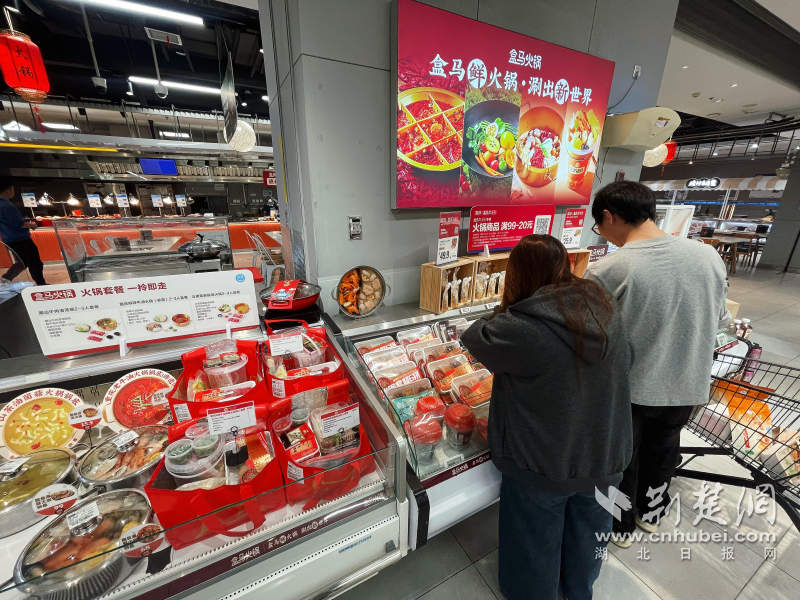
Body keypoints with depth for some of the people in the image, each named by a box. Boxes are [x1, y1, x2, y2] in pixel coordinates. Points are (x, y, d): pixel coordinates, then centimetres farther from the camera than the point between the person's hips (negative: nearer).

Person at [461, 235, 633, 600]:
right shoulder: (604, 309, -9)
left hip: (544, 463, -6)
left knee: (537, 536, 22)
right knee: (588, 523, 31)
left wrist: (497, 318, 3)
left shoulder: (522, 328, -30)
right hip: (602, 455, 6)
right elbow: (626, 360, 7)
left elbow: (473, 338, -14)